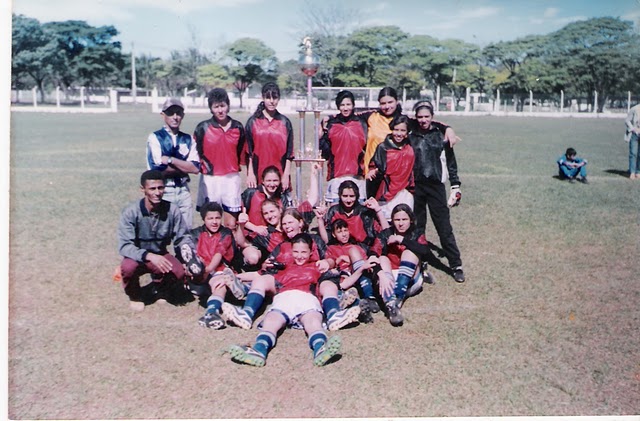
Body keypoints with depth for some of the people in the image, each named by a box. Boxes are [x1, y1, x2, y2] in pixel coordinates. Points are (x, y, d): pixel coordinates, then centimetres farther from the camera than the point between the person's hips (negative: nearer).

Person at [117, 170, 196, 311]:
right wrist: (149, 256, -39)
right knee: (128, 267, -34)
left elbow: (182, 236, -6)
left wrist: (188, 249, -29)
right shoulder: (130, 212, -22)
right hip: (137, 257, -1)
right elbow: (124, 246, -25)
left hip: (161, 254, 2)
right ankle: (135, 297, 1)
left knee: (179, 272, -27)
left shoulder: (172, 210, -15)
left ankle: (159, 286, 11)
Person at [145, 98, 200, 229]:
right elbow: (158, 169, -14)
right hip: (163, 191, -4)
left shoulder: (188, 139, 9)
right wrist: (184, 167, -5)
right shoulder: (155, 138, -3)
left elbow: (195, 168, -5)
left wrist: (170, 160, -12)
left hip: (183, 191, 4)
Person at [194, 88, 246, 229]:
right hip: (210, 179, -2)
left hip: (232, 178, 2)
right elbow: (196, 153, 3)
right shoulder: (203, 128, -2)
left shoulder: (238, 127, 6)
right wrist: (206, 166, 0)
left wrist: (234, 168, 11)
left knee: (231, 224, 4)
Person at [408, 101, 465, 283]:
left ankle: (456, 265, 6)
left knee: (444, 227, -2)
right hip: (415, 186, 2)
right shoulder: (411, 135, 5)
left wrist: (455, 185, 2)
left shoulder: (441, 134, 2)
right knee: (416, 227, 8)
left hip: (436, 185, -2)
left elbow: (451, 161, 6)